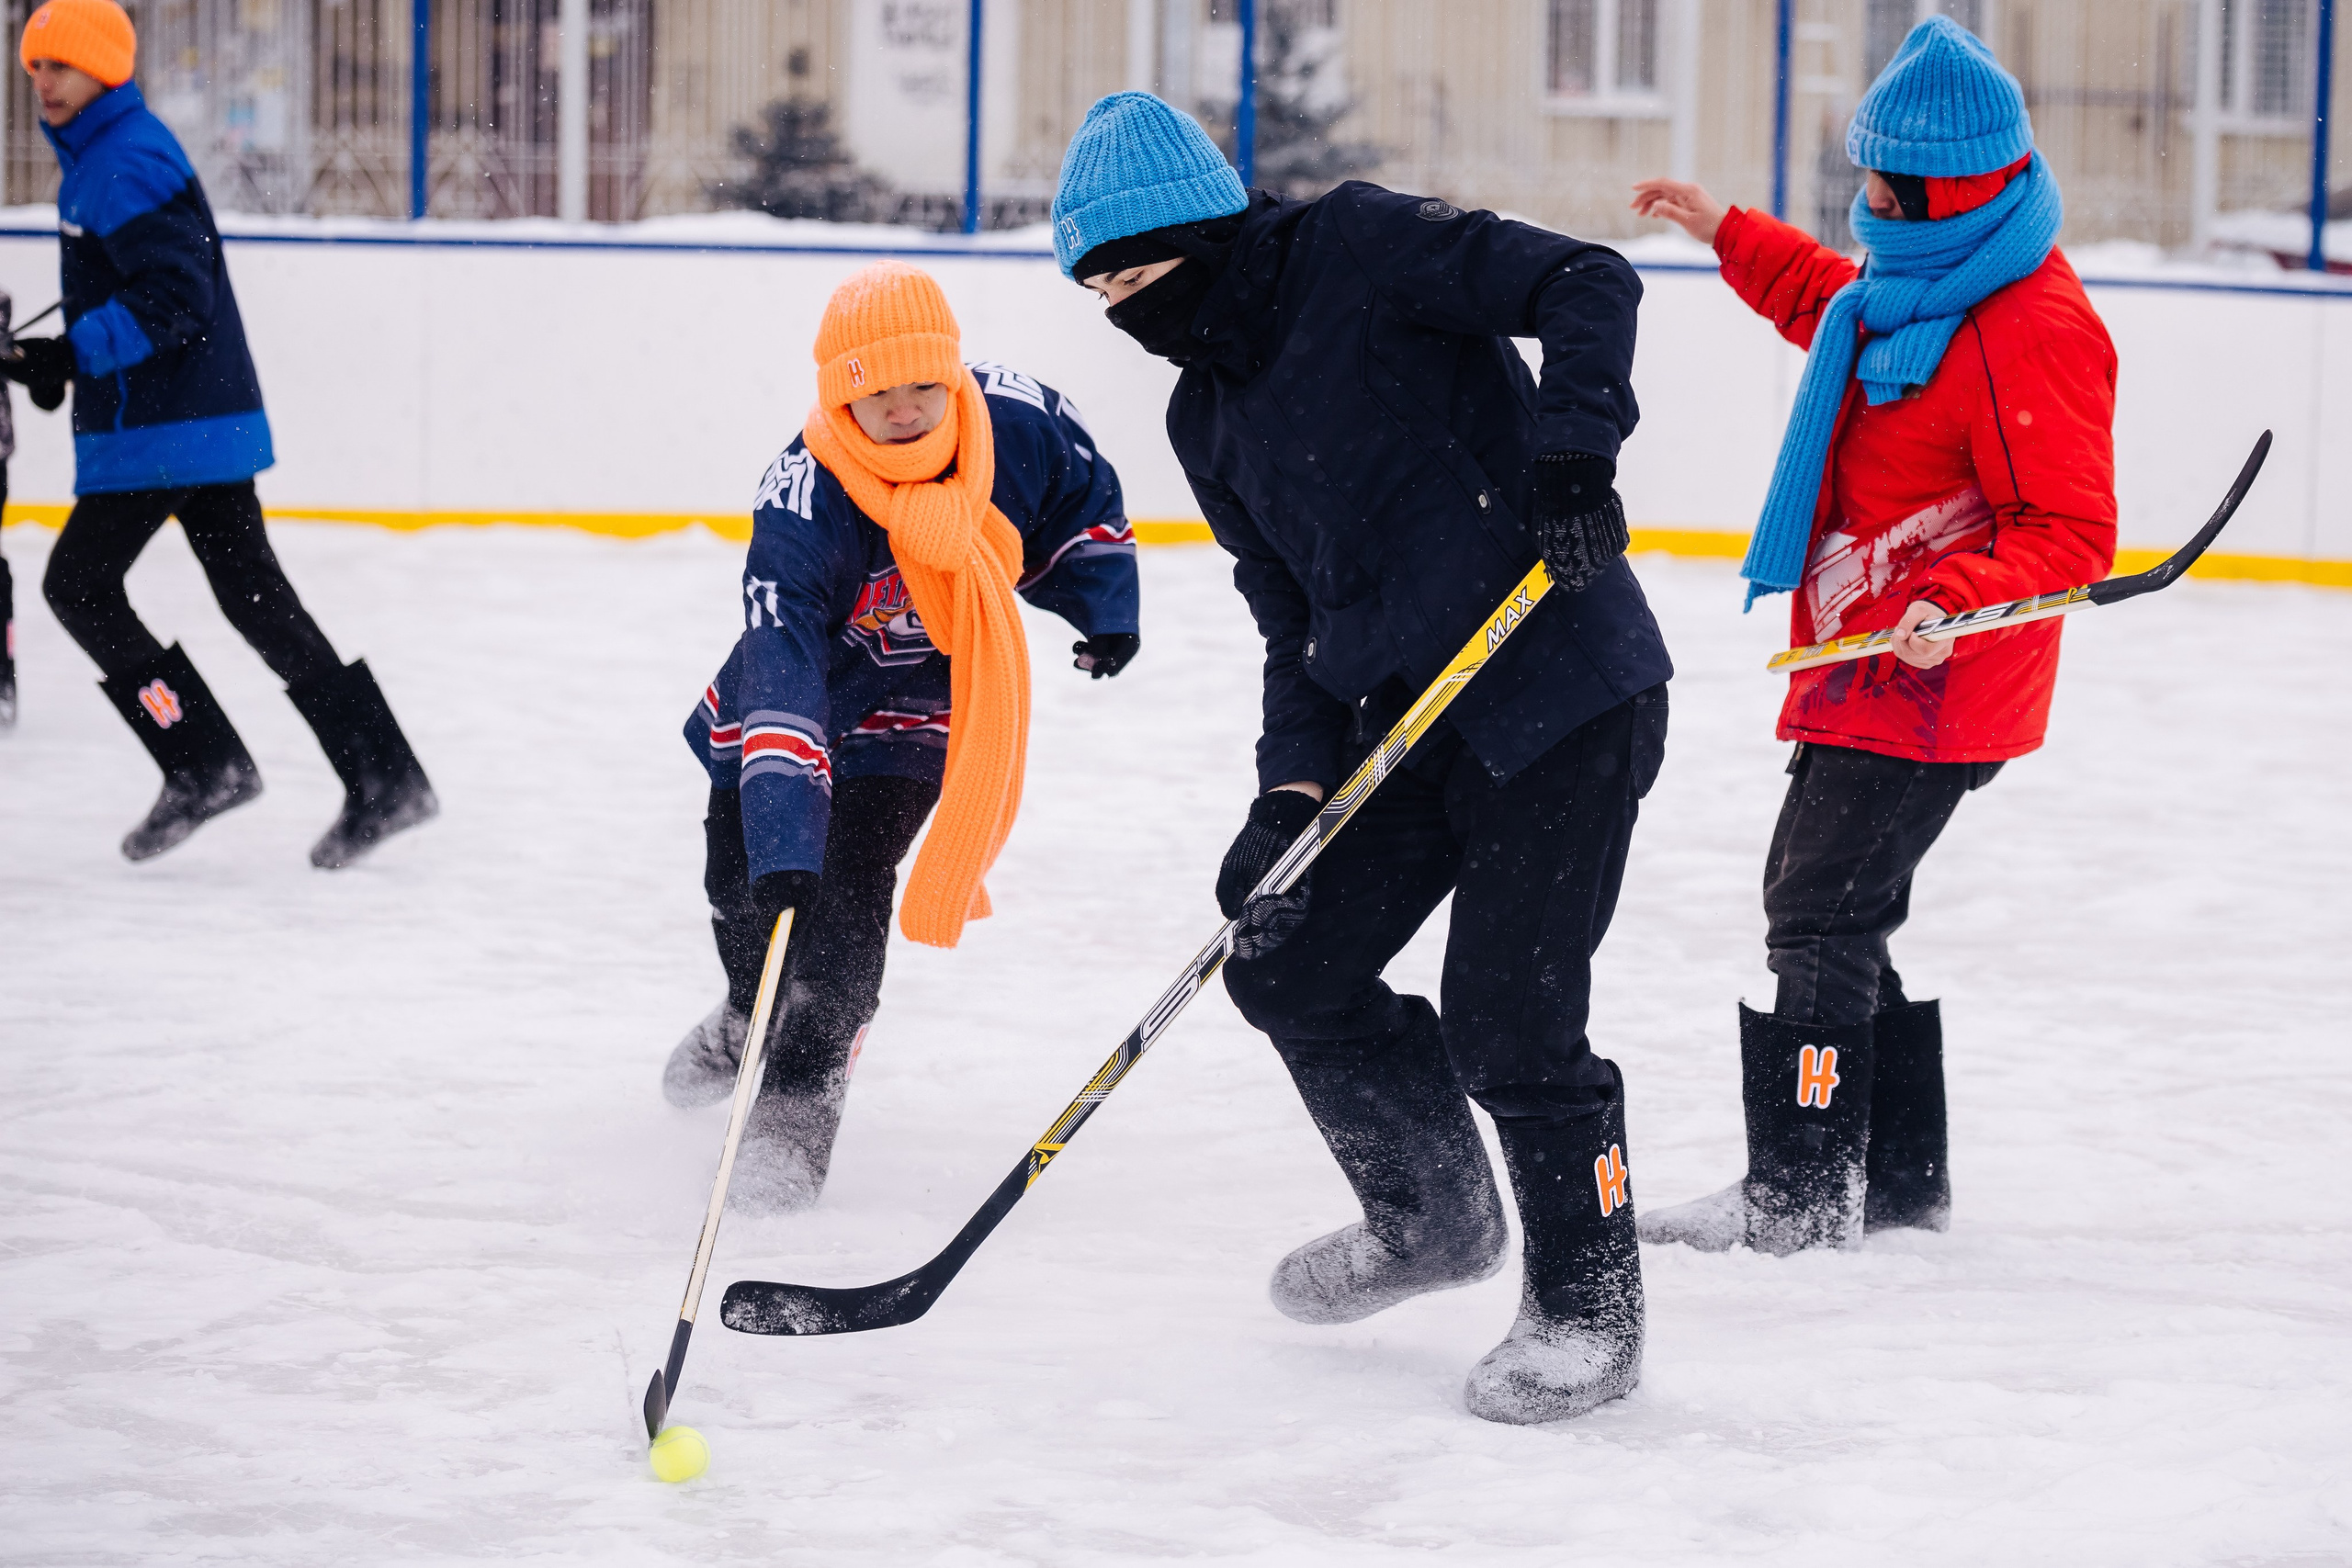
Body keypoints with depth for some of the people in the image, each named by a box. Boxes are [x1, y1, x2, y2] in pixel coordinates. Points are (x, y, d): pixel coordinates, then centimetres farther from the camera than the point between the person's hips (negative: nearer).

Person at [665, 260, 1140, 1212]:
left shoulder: (1020, 420, -27)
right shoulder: (801, 503, -37)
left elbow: (1082, 501, 0)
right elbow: (782, 676, -45)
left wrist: (1105, 606, -3)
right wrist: (780, 837, -53)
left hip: (925, 698, 0)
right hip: (811, 685, 0)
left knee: (848, 884, -18)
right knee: (743, 865, 15)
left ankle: (798, 1102, -11)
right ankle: (755, 1014, 49)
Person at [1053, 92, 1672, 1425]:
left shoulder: (1360, 249, -11)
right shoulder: (1208, 422, 12)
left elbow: (1587, 285, -17)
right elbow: (1296, 623, 12)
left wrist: (1570, 449, -29)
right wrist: (1293, 788, -2)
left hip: (1563, 692, -9)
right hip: (1401, 718, 9)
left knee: (1506, 1021, -10)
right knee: (1290, 967, 10)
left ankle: (1590, 1307, 8)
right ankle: (1436, 1218, 32)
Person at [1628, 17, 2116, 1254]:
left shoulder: (2031, 330, -22)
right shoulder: (1912, 280, 9)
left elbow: (2072, 534, -23)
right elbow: (1833, 306, 35)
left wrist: (1960, 606, -36)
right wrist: (1731, 235, 36)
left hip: (1932, 682, -10)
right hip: (1863, 659, 10)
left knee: (1816, 912, -7)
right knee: (1841, 906, 16)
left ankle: (1797, 1195, 0)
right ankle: (1899, 1174, 27)